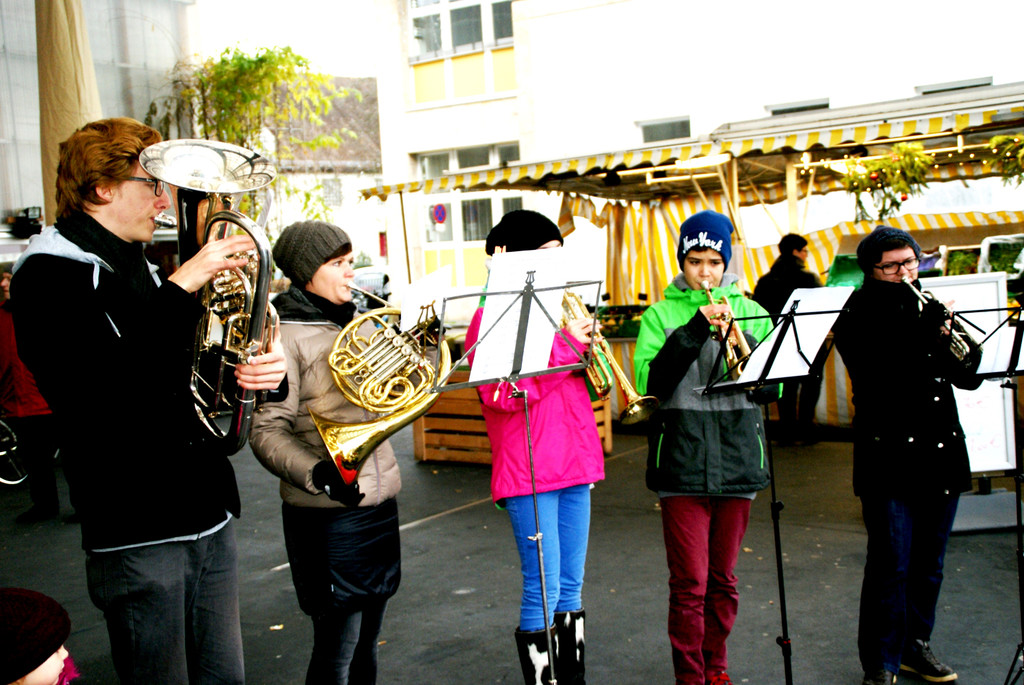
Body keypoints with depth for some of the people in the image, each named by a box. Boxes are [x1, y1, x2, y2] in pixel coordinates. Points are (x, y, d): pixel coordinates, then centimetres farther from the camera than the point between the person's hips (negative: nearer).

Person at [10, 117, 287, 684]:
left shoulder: (146, 273, 15)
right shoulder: (49, 275, -10)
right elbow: (102, 393, -26)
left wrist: (258, 374, -3)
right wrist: (179, 291, -24)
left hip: (208, 518, 8)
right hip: (136, 532, -8)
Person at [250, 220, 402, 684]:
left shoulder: (359, 324, 12)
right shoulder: (285, 335, -11)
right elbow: (267, 431, -18)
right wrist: (316, 473, -33)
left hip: (380, 499, 7)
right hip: (328, 511, -7)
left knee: (367, 641, 18)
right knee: (338, 648, 1)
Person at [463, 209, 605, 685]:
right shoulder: (490, 316, -7)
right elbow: (503, 395, -18)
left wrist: (586, 348, 3)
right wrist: (563, 345, -18)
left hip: (574, 462, 7)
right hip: (527, 470, -7)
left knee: (571, 587, 14)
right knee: (543, 590, -4)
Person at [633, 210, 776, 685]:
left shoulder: (749, 312, 7)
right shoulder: (662, 315, 1)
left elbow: (771, 386, 0)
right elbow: (650, 381, -12)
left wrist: (741, 341, -17)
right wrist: (695, 330, -18)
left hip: (738, 461, 3)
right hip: (682, 463, -2)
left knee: (723, 579, 15)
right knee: (689, 583, 1)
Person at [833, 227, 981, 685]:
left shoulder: (929, 309, 14)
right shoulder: (858, 317, -3)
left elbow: (968, 379, 11)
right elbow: (881, 375, -19)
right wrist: (929, 332, -24)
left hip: (941, 453, 6)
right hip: (889, 455, -6)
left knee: (928, 564, 15)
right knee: (891, 566, -3)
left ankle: (915, 646, 31)